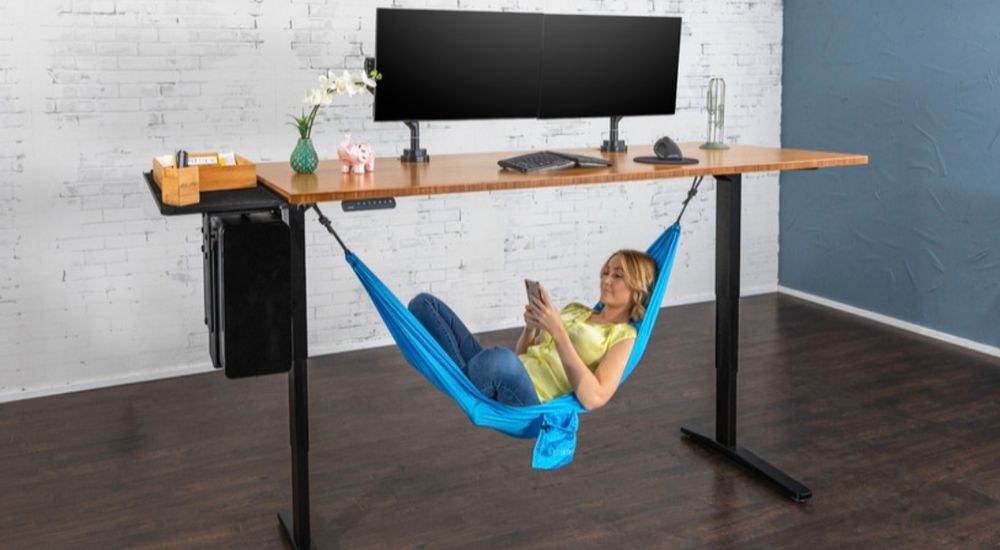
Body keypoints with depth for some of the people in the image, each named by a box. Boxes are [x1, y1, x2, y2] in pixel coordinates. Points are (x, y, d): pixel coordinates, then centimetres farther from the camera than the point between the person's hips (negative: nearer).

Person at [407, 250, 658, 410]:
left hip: (531, 405, -7)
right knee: (424, 304, -2)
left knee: (499, 358, -44)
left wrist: (557, 331, -13)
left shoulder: (624, 336, 4)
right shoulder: (575, 310, 24)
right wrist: (531, 327, 5)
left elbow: (593, 398, -13)